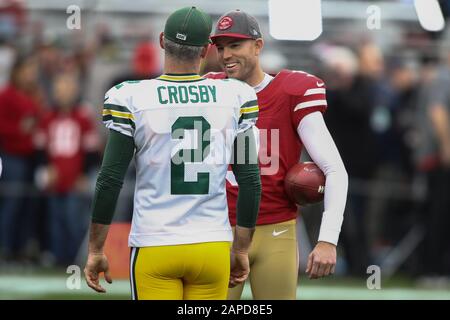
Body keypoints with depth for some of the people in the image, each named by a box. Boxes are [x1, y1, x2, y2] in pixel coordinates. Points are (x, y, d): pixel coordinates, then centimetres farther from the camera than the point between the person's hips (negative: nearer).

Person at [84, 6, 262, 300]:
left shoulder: (132, 99, -6)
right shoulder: (235, 98, 1)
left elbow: (110, 181, -4)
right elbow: (250, 182, 5)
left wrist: (96, 251, 5)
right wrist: (242, 250, 15)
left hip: (155, 251, -2)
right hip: (213, 248, 2)